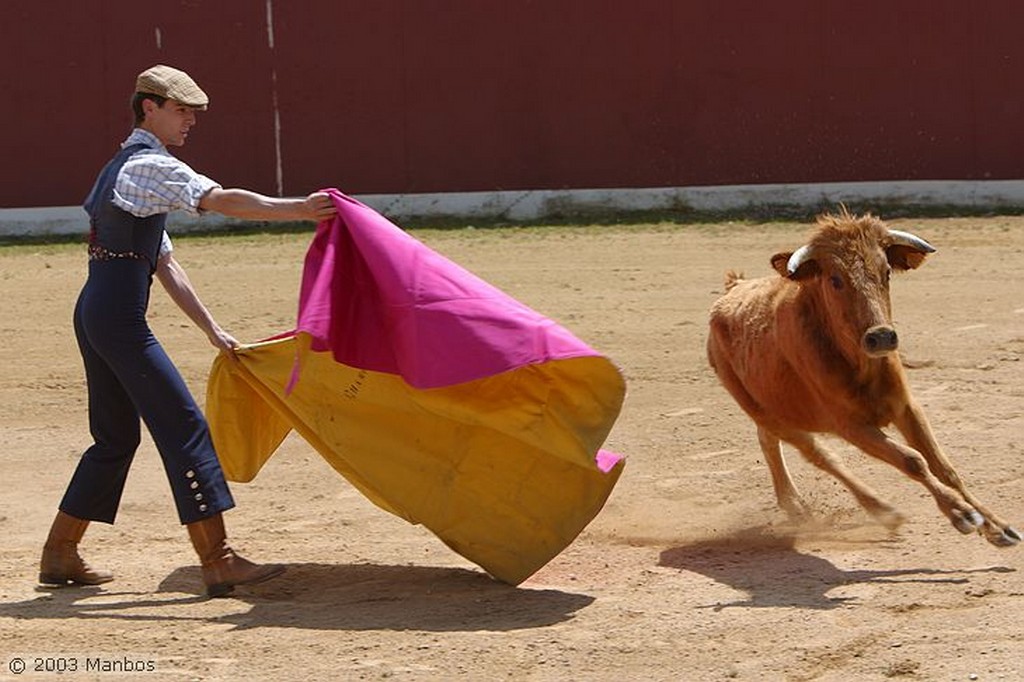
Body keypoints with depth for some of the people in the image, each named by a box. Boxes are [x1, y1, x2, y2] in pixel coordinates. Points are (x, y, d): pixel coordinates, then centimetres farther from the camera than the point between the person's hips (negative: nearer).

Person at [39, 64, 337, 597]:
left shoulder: (126, 168, 24)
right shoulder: (151, 166, -7)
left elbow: (164, 264, 22)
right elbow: (223, 201, -24)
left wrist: (211, 329, 17)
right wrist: (298, 210, -29)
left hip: (96, 314, 10)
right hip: (119, 316, -10)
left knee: (116, 437, 16)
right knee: (183, 424, -11)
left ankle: (59, 554, 21)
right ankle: (217, 560, -13)